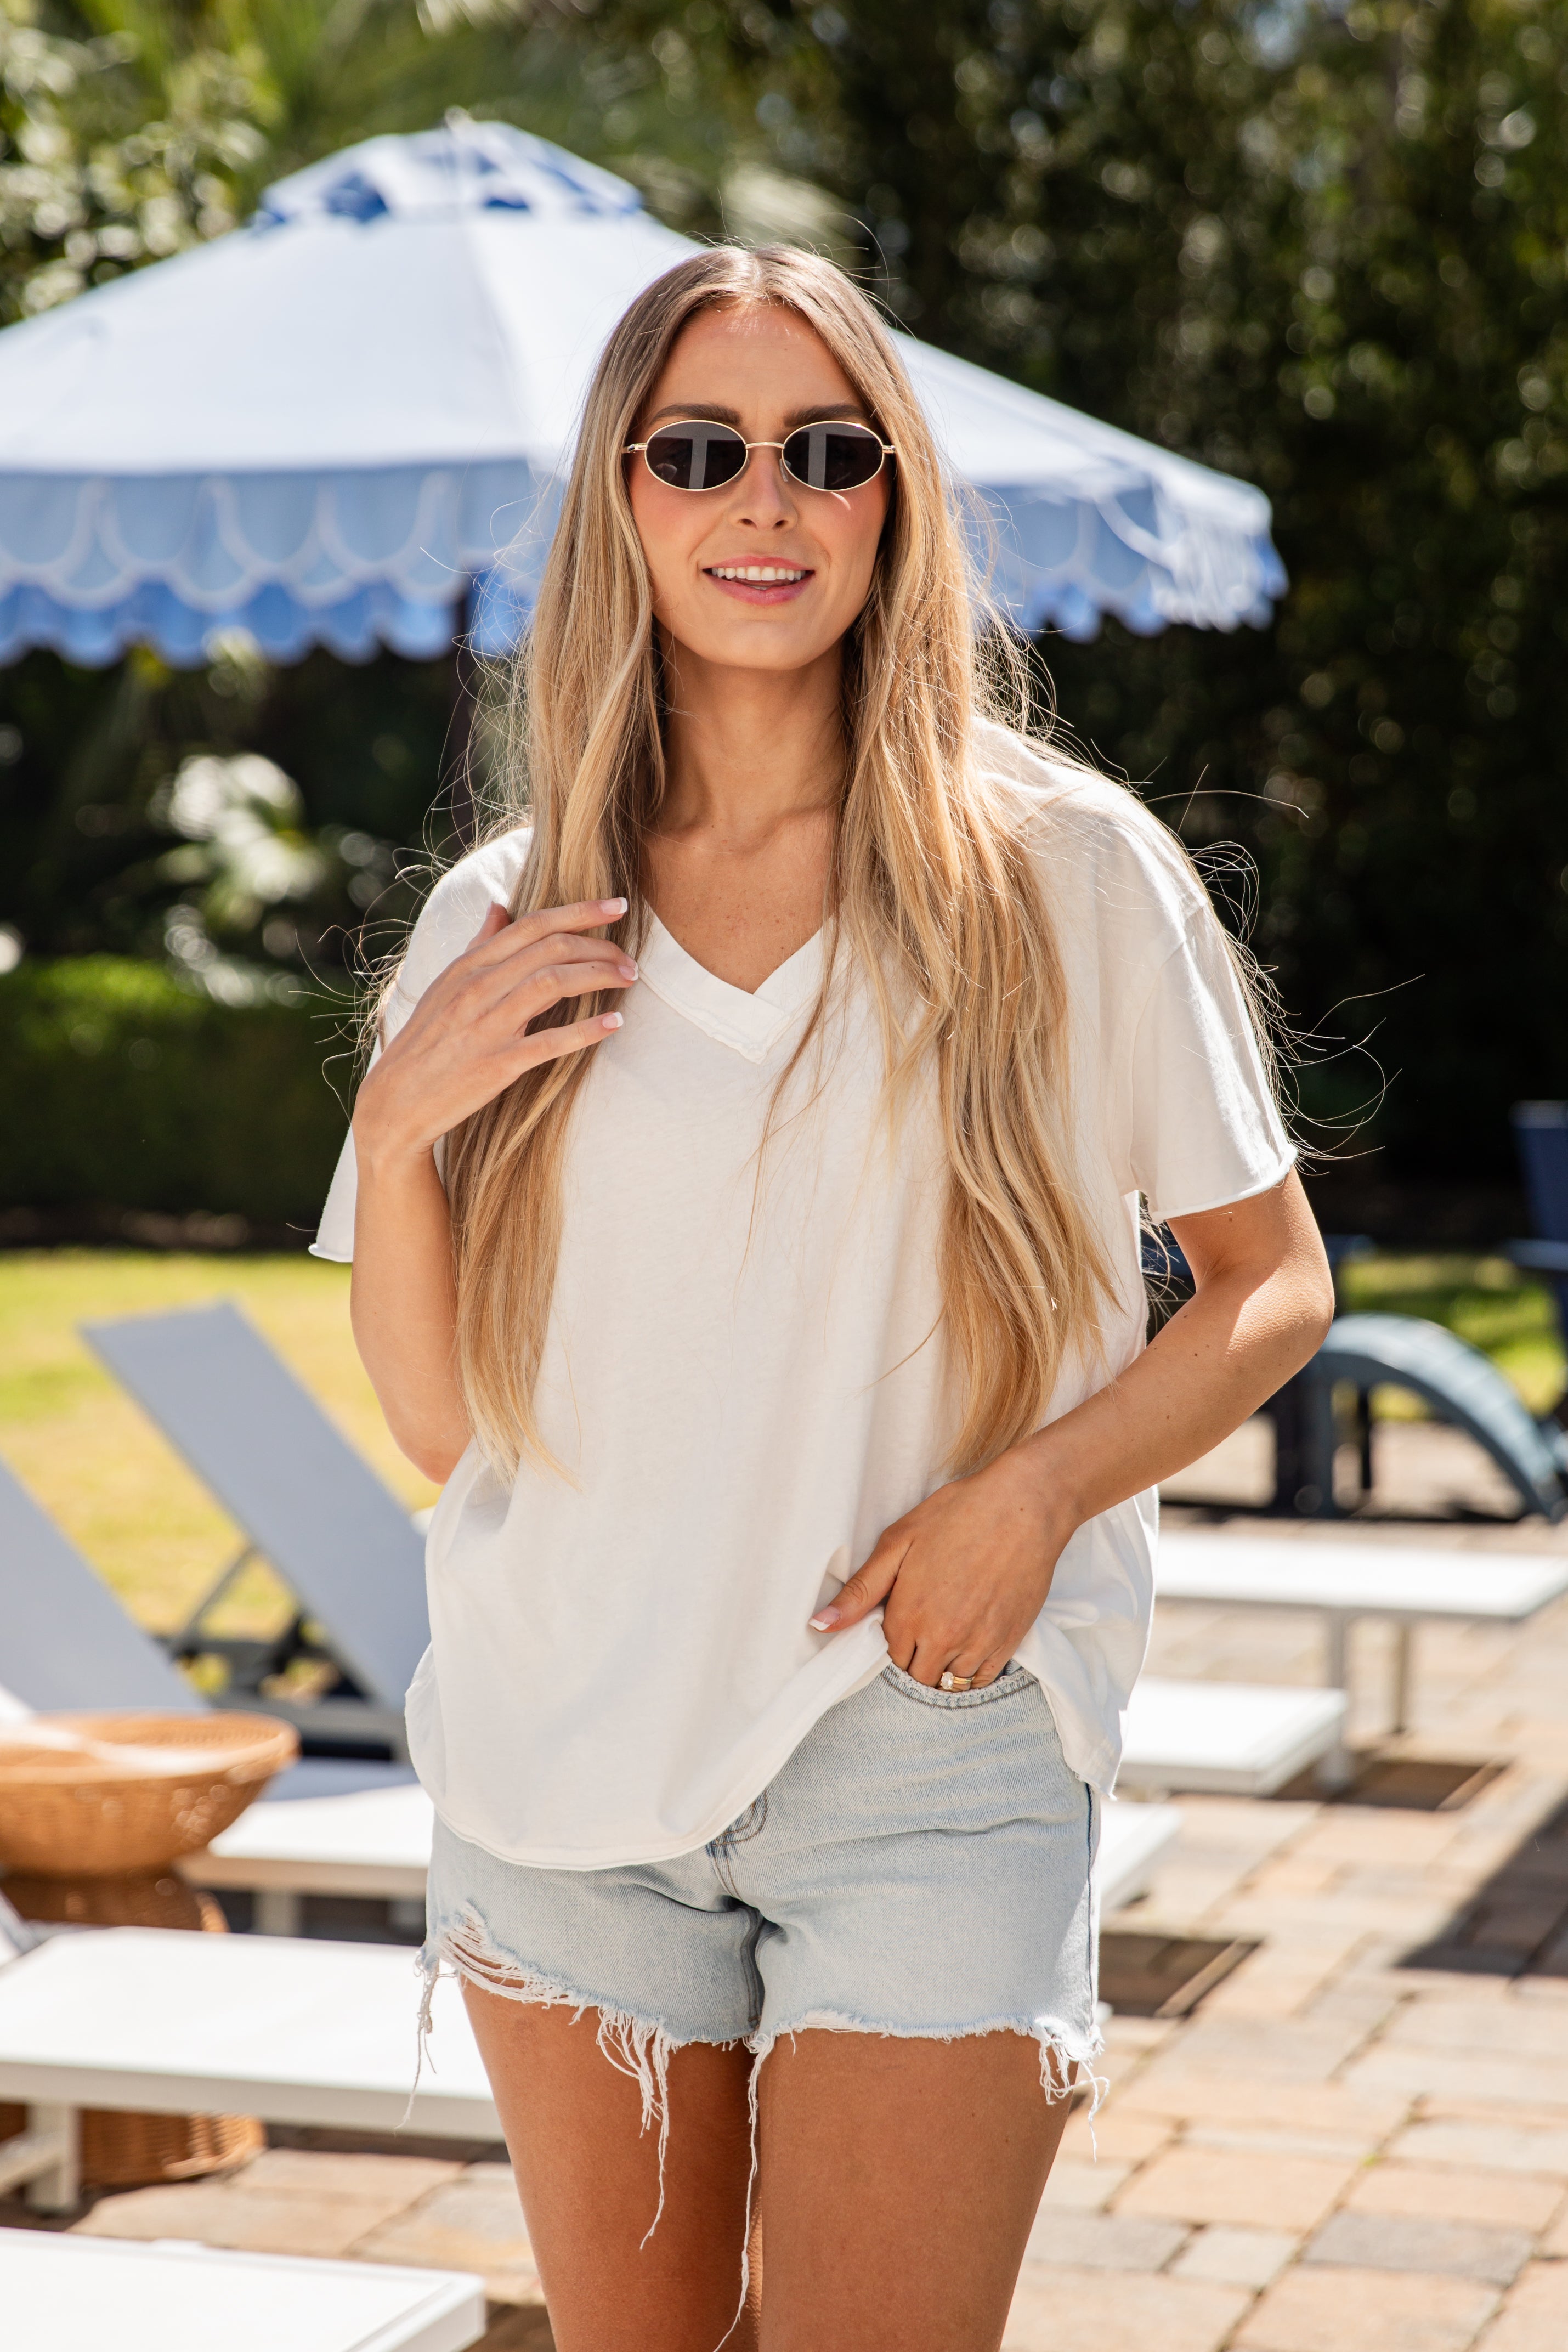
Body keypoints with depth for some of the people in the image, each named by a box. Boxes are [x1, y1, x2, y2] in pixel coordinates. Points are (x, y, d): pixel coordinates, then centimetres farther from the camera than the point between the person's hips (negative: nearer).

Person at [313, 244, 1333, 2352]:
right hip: (560, 1764, 3)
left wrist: (1033, 1487, -12)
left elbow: (1274, 1285, 3)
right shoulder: (502, 922, 4)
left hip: (929, 1767, -3)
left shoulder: (1062, 868, -3)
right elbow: (439, 1423, 6)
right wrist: (398, 1130, -10)